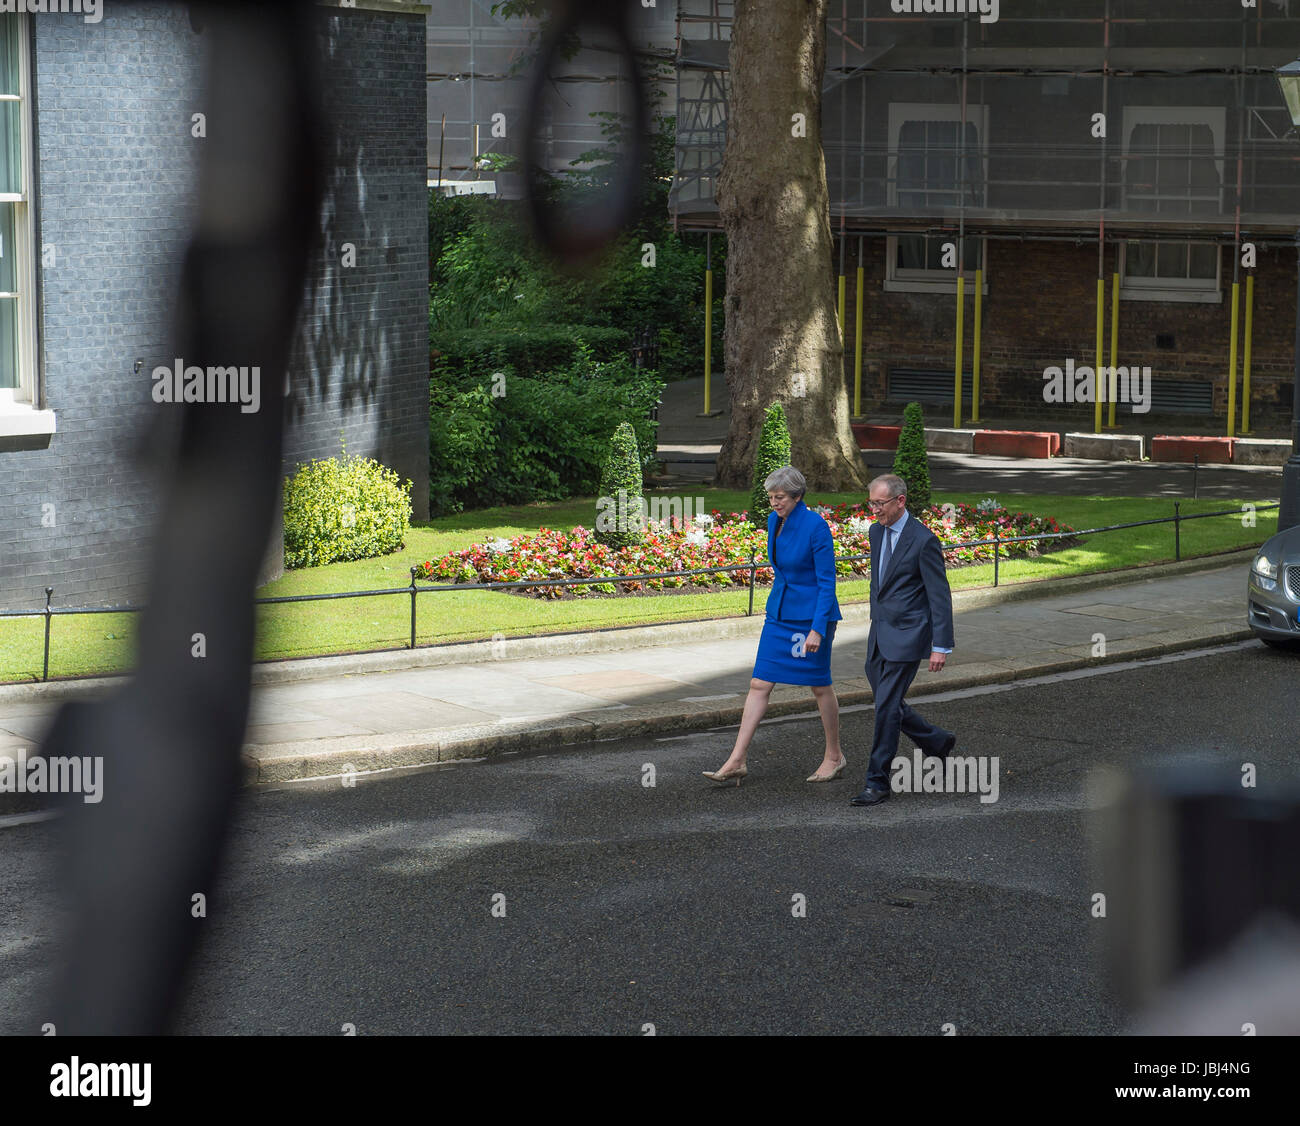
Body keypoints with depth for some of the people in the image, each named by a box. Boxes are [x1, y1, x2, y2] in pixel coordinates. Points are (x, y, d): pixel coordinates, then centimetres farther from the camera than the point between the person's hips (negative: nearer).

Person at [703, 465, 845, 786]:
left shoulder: (816, 527, -19)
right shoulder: (774, 521, 4)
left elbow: (827, 581, -18)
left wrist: (817, 628, -23)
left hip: (812, 614, -7)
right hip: (779, 612, 7)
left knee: (820, 686, 6)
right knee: (759, 684, 1)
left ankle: (834, 757, 24)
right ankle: (736, 762, -1)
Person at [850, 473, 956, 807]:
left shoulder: (923, 541, -16)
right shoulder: (876, 532, 8)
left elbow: (940, 596, -14)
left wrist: (941, 646, -15)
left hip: (906, 635, -8)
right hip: (880, 633, 8)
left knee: (887, 707, -8)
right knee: (886, 704, 13)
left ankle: (877, 783, -1)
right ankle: (937, 742, 35)